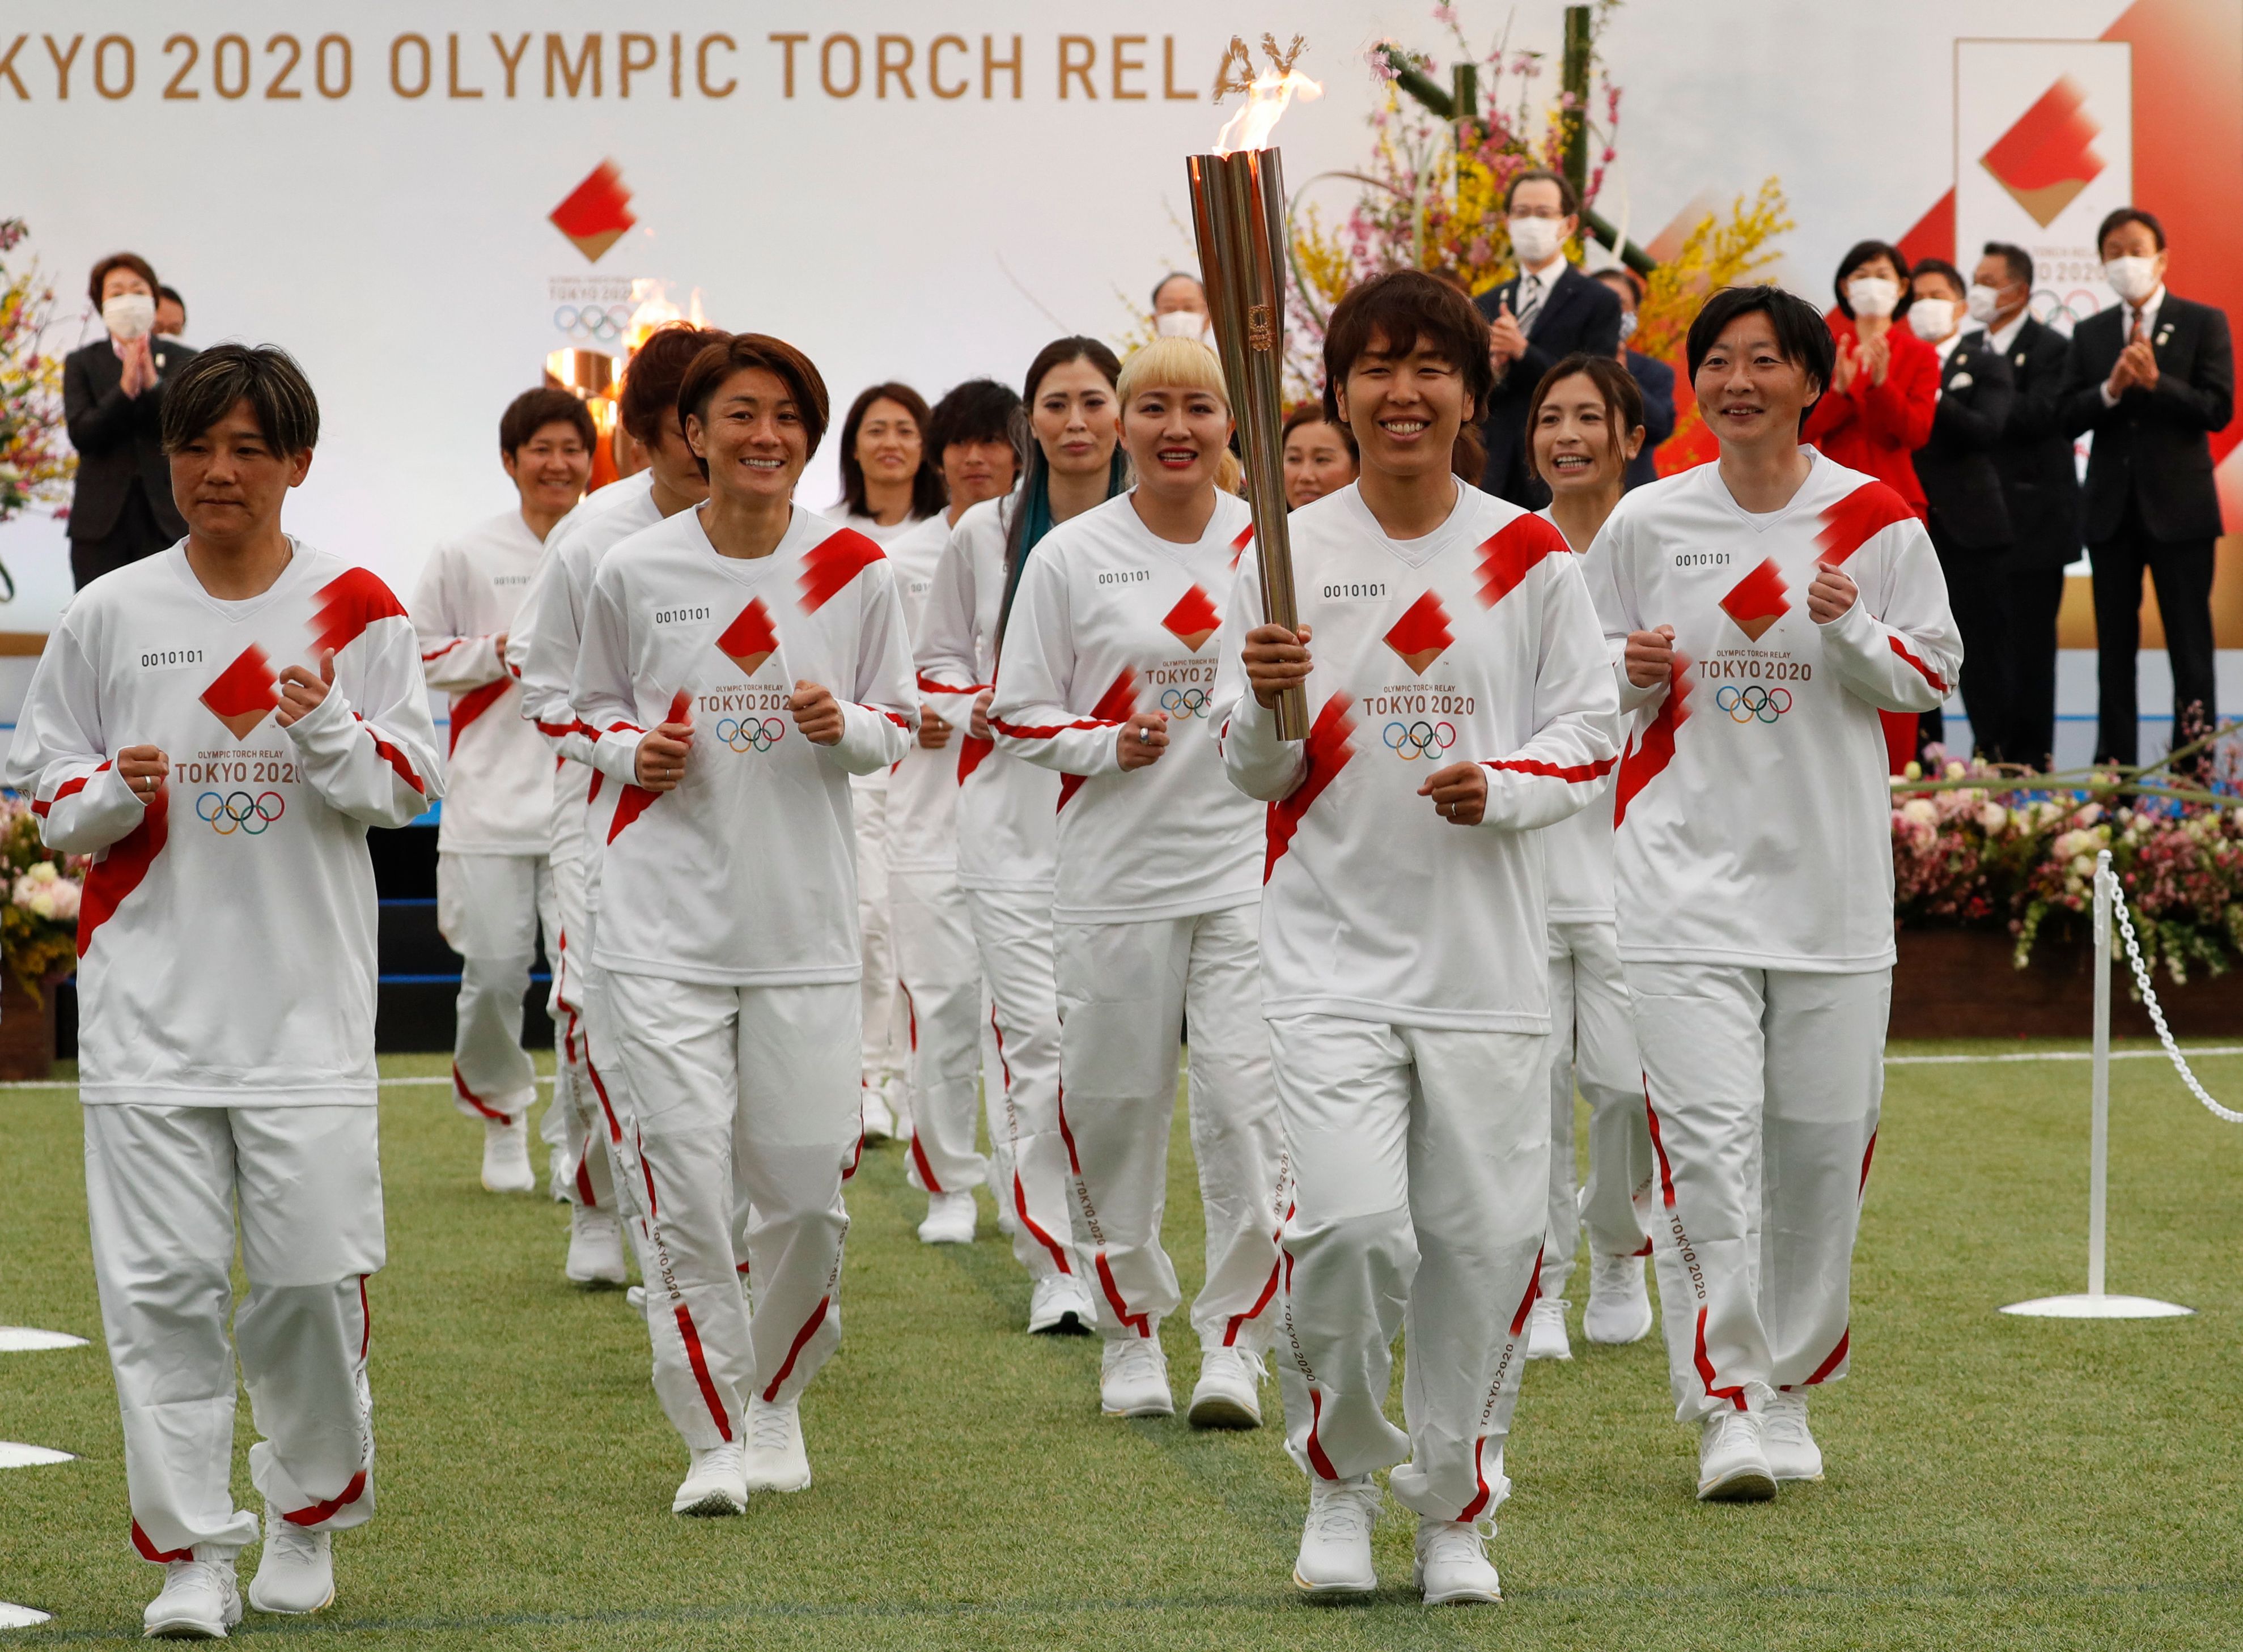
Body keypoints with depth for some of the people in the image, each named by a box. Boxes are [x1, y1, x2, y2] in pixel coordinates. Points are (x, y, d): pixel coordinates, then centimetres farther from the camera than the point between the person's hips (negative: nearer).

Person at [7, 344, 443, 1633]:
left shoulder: (355, 609, 2)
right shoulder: (110, 617, 5)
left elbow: (410, 788, 1)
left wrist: (327, 726, -17)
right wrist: (113, 792, -11)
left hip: (308, 997, -1)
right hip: (150, 996, 1)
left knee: (313, 1271, -1)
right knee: (164, 1280, -3)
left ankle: (309, 1519, 21)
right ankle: (193, 1551, 4)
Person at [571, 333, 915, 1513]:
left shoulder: (855, 570, 1)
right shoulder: (635, 573, 1)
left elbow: (900, 727, 10)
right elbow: (595, 708, 14)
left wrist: (844, 728, -12)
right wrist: (633, 753, -7)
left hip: (804, 922, 1)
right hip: (665, 921, -1)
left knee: (809, 1188, 2)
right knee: (684, 1184, -6)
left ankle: (778, 1402, 26)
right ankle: (714, 1437, 6)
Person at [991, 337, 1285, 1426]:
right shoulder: (1070, 557, 0)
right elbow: (1018, 716, 2)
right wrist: (1109, 745, -13)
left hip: (1249, 863, 0)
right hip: (1114, 874, 0)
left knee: (1247, 1098, -8)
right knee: (1114, 1106, 4)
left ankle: (1234, 1342, 1)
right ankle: (1131, 1329, 21)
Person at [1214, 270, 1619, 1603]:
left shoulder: (1531, 557, 4)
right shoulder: (1288, 554, 4)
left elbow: (1593, 737, 6)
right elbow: (1252, 773, 7)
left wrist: (1503, 787, -14)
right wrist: (1268, 704, -15)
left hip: (1487, 954, 1)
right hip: (1333, 951, -1)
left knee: (1484, 1236, 1)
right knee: (1353, 1223, -15)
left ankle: (1456, 1510, 19)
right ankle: (1340, 1484, 9)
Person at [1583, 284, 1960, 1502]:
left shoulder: (1874, 520, 1)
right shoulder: (1647, 524, 4)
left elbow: (1934, 680, 5)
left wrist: (1853, 631, -13)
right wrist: (1636, 673, -8)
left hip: (1831, 871, 1)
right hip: (1683, 864, -1)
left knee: (1823, 1141, 5)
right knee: (1705, 1133, -12)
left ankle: (1788, 1381, 22)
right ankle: (1724, 1402, -10)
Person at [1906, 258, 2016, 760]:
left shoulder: (1986, 365, 4)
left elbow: (1986, 430, -12)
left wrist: (1933, 396, -21)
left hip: (1969, 526, -3)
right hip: (1908, 525, 3)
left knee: (1983, 645, -1)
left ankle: (1996, 756, 2)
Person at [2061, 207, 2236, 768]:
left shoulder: (2204, 324, 0)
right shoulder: (2090, 334, 10)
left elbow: (2218, 409, -9)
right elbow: (2068, 418, 2)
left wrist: (2156, 383, -20)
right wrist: (2111, 390, -15)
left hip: (2179, 507, -4)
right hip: (2113, 508, 4)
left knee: (2189, 643, -3)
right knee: (2114, 645, 7)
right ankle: (2114, 769, 10)